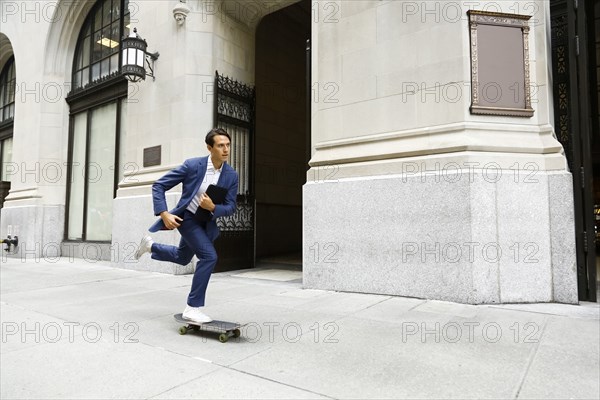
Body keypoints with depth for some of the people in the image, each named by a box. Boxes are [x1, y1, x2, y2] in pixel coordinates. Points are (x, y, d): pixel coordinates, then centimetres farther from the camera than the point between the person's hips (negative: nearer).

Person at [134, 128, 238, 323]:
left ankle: (150, 245, 52)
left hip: (207, 222, 6)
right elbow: (159, 186, -14)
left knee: (181, 258, 24)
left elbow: (230, 207, -8)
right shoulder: (192, 165, -20)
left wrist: (213, 207, -28)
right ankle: (193, 307, -9)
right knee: (209, 256, -22)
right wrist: (164, 214, -24)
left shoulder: (231, 175, -11)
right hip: (187, 217, -6)